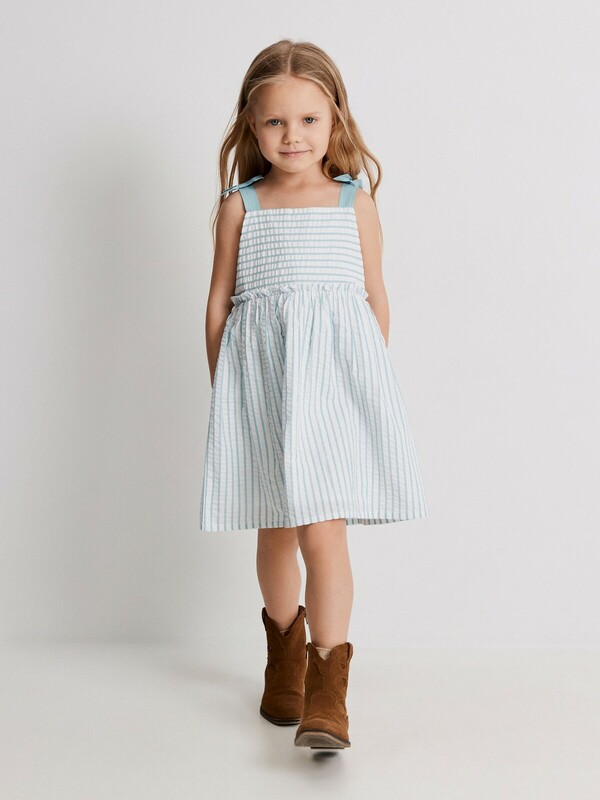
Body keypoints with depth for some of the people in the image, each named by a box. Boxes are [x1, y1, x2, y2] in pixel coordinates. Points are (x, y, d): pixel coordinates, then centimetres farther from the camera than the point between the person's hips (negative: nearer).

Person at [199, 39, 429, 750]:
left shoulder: (355, 202, 4)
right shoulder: (239, 206, 5)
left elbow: (377, 296, 10)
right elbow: (219, 302, 9)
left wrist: (370, 377, 11)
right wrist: (222, 389, 7)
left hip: (334, 372, -1)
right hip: (259, 374, 2)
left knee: (323, 529, -10)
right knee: (275, 531, 13)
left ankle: (327, 689, -3)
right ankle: (284, 653, 36)